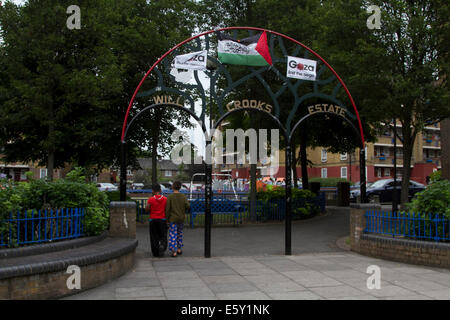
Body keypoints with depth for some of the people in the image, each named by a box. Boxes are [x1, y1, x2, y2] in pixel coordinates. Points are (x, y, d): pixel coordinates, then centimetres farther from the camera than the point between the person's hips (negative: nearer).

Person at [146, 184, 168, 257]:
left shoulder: (151, 199, -9)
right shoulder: (165, 199, -4)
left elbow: (147, 209, -2)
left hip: (153, 220, -1)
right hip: (162, 220, 1)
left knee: (154, 237, 9)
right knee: (163, 236, 8)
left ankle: (155, 252, 10)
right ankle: (162, 246, -19)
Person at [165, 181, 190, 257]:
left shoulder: (170, 197, -9)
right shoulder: (183, 196, -1)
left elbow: (167, 209, -9)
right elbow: (187, 206, -10)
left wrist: (167, 219, -2)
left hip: (173, 219, -4)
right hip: (181, 218, 4)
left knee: (173, 235, -1)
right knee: (180, 233, 19)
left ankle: (174, 251, -6)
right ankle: (179, 249, 25)